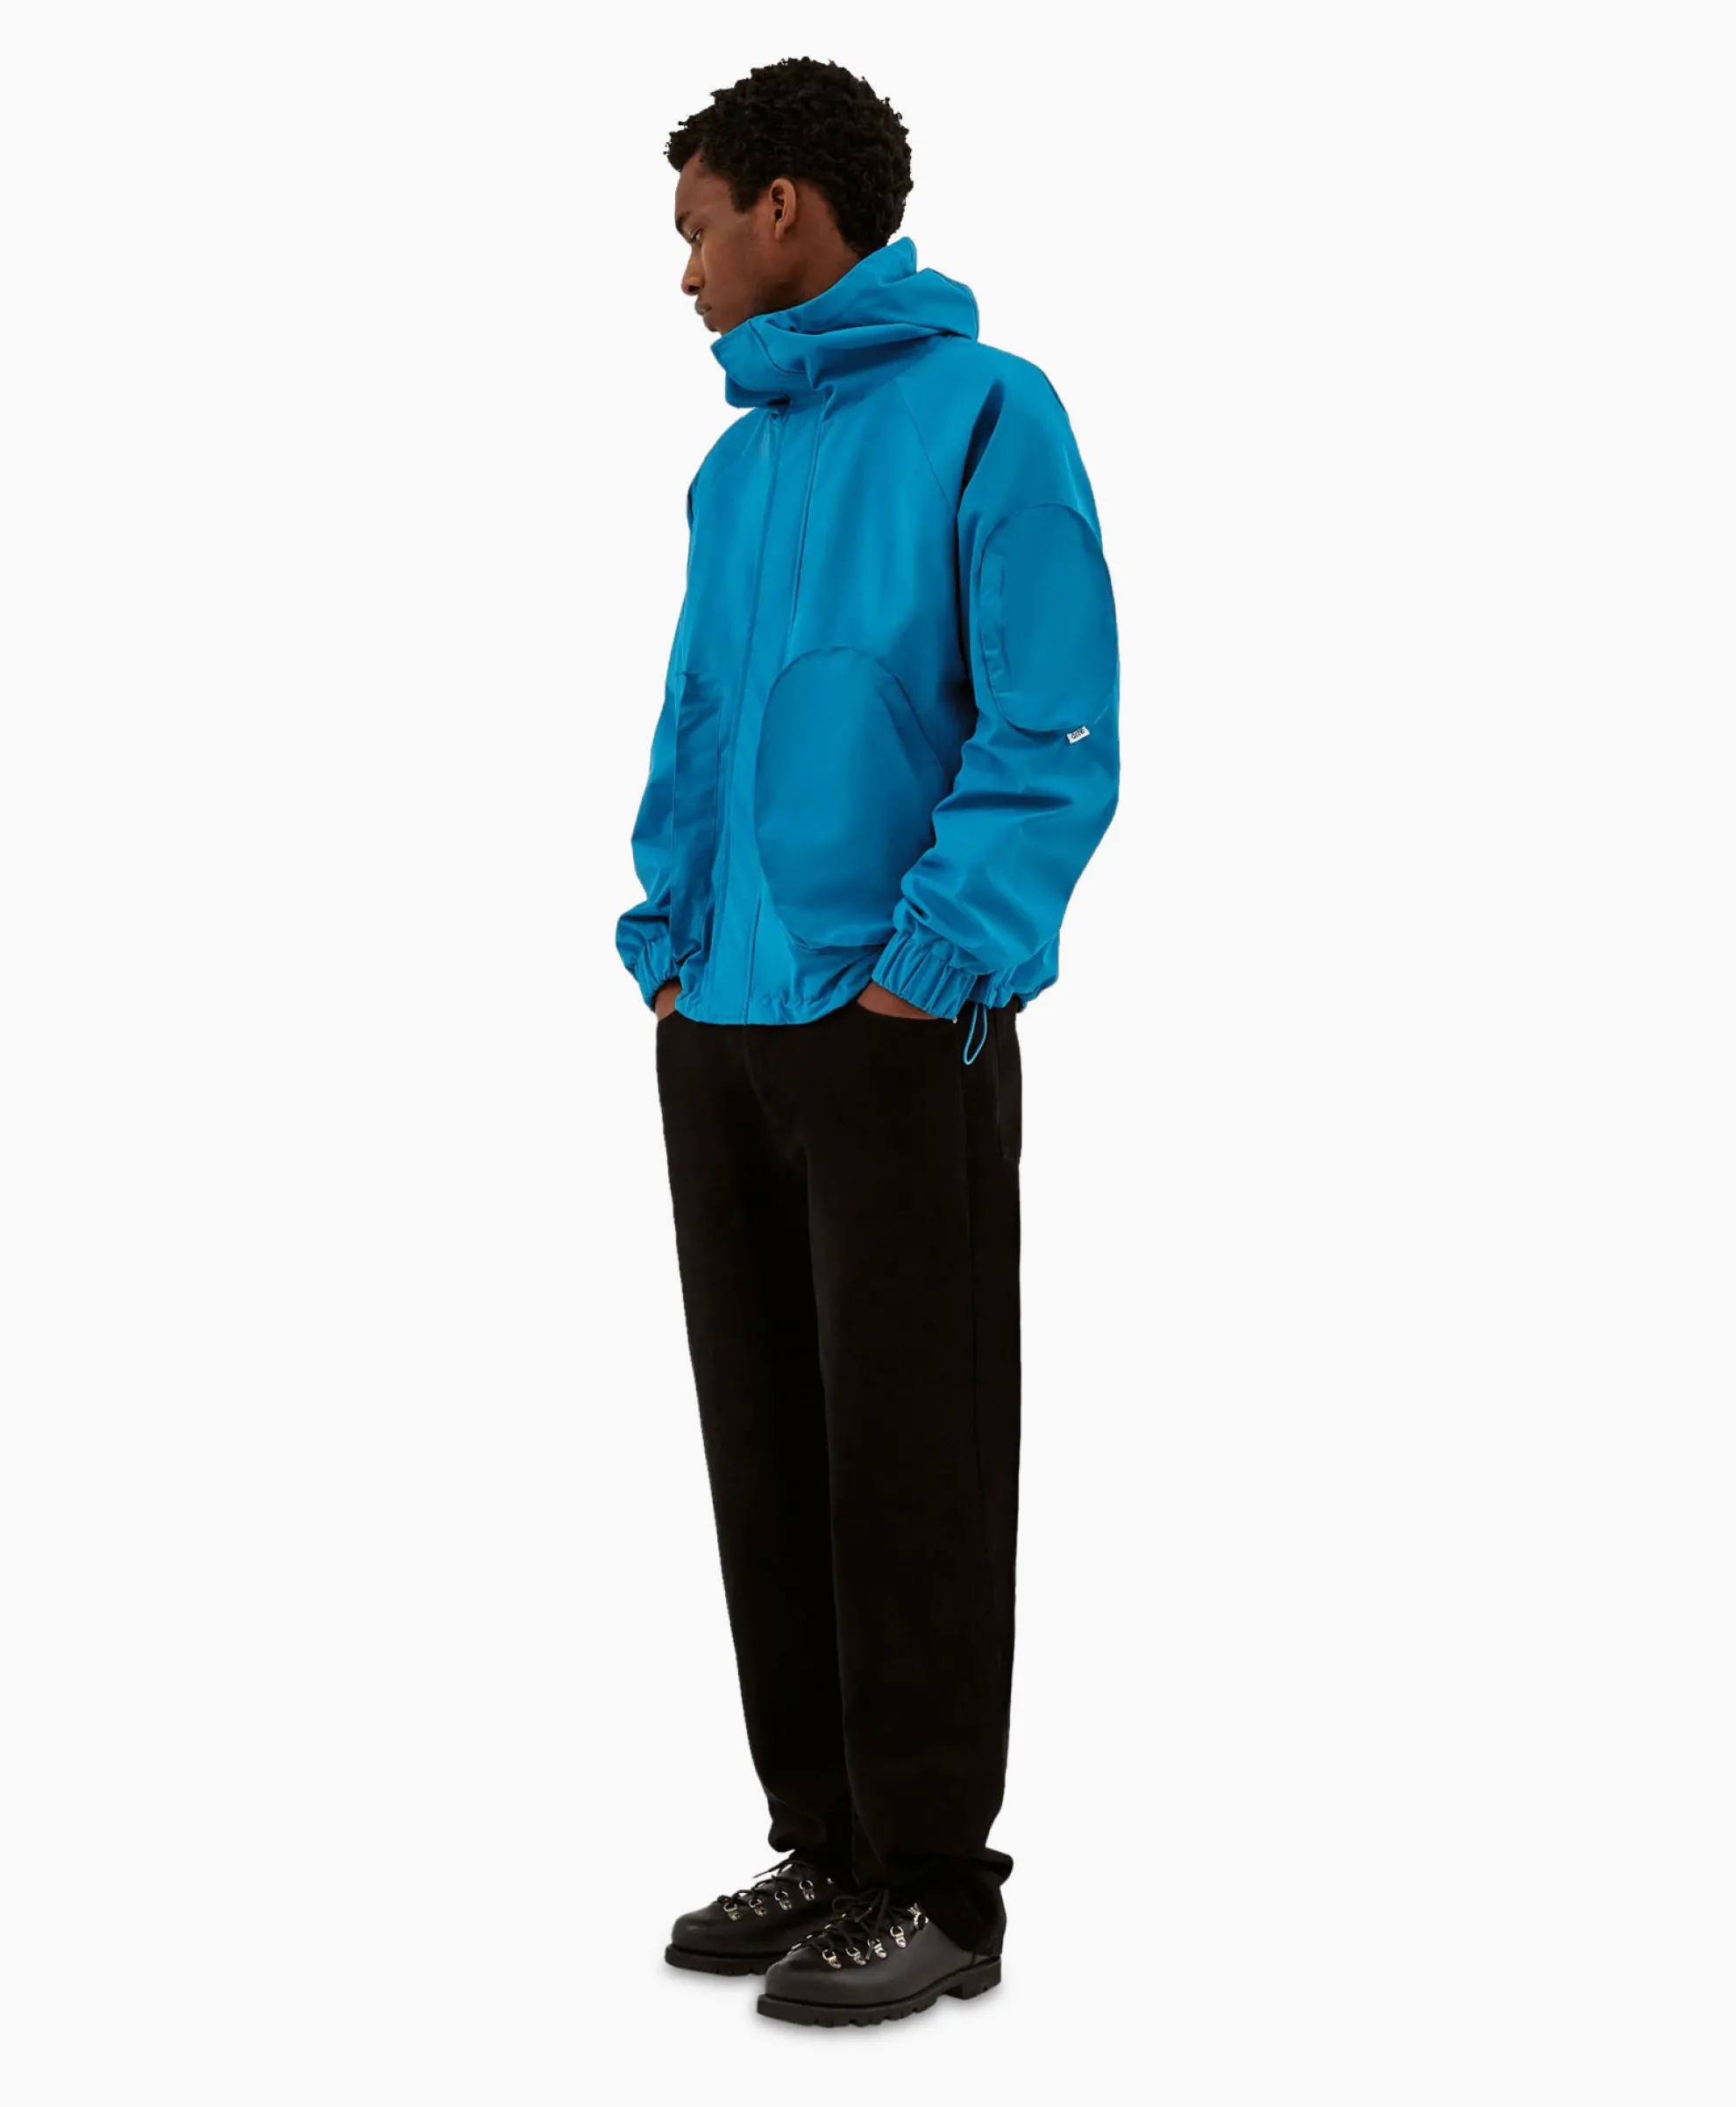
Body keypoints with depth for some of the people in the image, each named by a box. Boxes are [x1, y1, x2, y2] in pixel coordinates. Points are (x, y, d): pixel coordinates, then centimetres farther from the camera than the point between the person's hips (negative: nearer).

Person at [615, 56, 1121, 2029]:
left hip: (898, 1034, -7)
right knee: (768, 1456, 11)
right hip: (721, 1034, 7)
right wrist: (665, 946, 8)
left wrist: (931, 964, -17)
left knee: (908, 1464, -2)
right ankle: (823, 1843, 21)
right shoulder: (738, 461, 15)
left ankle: (940, 1882, 8)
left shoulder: (985, 412, -6)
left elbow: (1056, 735, -11)